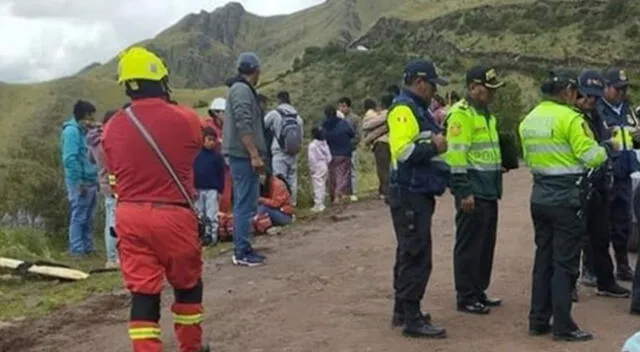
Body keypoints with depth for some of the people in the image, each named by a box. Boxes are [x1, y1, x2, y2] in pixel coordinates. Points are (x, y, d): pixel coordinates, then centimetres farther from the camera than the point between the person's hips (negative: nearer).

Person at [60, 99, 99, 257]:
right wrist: (79, 181, -20)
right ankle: (76, 249, 0)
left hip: (91, 181, 9)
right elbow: (70, 158, -19)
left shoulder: (84, 131, 16)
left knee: (88, 218, 13)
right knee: (78, 217, -4)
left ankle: (87, 247, 20)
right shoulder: (71, 131, -11)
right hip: (80, 182, -9)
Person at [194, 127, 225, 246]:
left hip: (212, 190, -3)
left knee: (211, 214, -3)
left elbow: (221, 175, -2)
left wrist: (220, 190, -6)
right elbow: (193, 173, 5)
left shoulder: (217, 156, -3)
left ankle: (211, 235, 2)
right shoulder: (197, 156, 2)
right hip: (199, 189, 3)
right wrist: (193, 188, 0)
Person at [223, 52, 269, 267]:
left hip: (243, 155, 11)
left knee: (244, 203, 13)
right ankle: (242, 253, -4)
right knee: (245, 204, -8)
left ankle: (243, 249, 19)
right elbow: (243, 126, -22)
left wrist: (256, 154, 23)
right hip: (244, 155, -11)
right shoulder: (242, 90, -13)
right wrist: (255, 155, -23)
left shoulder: (243, 89, 19)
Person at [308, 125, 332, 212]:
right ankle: (321, 203, 21)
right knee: (322, 186, 14)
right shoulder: (324, 143, 5)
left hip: (317, 167, -7)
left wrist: (311, 168, -10)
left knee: (318, 186, -4)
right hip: (324, 166, 7)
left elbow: (312, 158, -17)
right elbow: (329, 156, 8)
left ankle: (318, 205, -4)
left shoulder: (312, 145, -16)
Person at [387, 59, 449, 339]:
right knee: (416, 256, -8)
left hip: (418, 194, 11)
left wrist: (436, 143, 5)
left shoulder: (418, 109, 19)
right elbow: (403, 150, -25)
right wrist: (434, 147, -15)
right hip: (409, 194, -11)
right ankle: (412, 319, -3)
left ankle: (402, 310, 26)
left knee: (410, 253, 16)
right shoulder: (404, 109, -14)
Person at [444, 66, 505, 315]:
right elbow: (456, 156, -19)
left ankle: (479, 291, 26)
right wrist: (464, 191, -22)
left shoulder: (486, 114, 17)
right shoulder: (461, 114, -13)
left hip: (489, 192, 10)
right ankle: (466, 297, 6)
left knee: (486, 244, 15)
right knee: (469, 245, -2)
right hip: (473, 193, -10)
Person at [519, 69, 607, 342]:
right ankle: (563, 326, 4)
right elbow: (590, 156, -15)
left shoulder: (529, 119, 9)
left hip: (539, 197, 7)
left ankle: (538, 321, 19)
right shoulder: (569, 118, -14)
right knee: (565, 263, -1)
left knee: (543, 259, 14)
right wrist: (605, 150, 5)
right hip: (565, 199, -7)